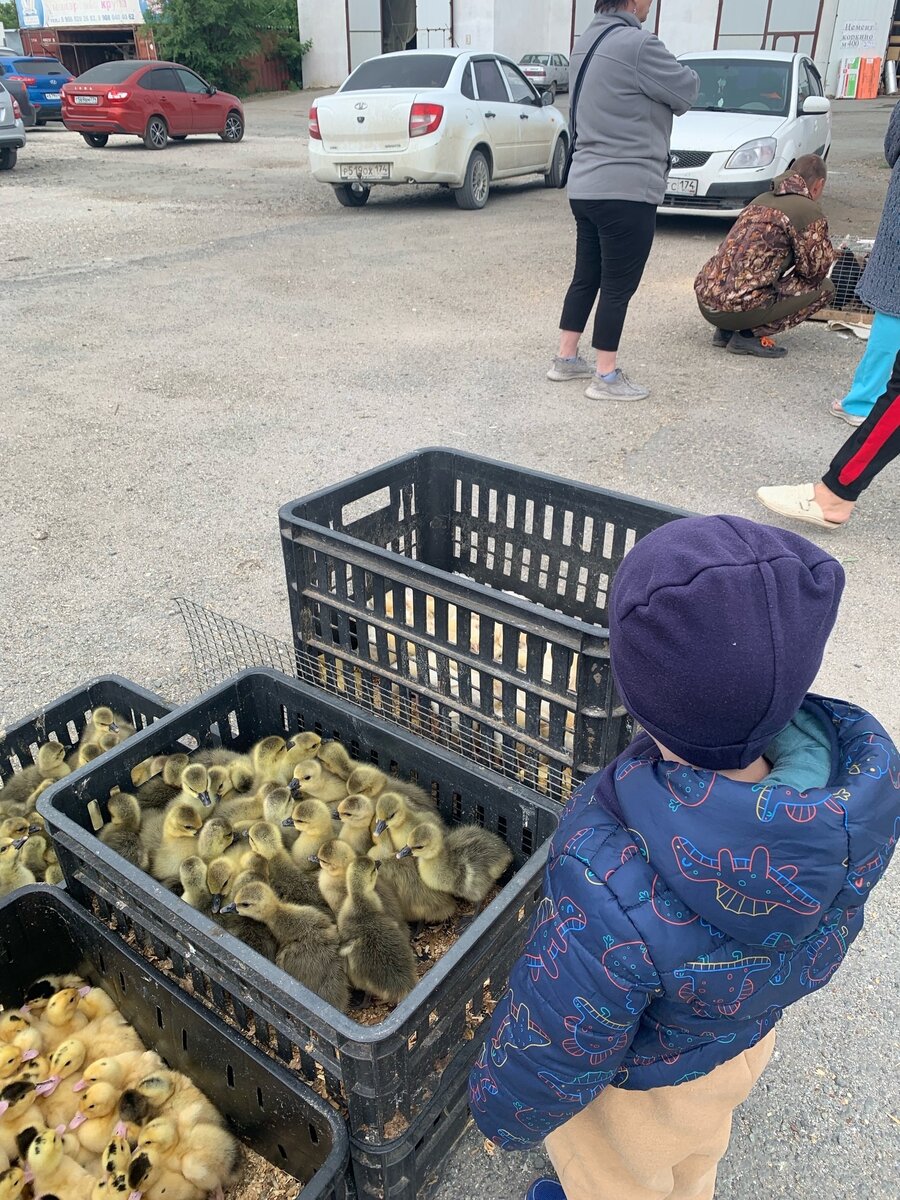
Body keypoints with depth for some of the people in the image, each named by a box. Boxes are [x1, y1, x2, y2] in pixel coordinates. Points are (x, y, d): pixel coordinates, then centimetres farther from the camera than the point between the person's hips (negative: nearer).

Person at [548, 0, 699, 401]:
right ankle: (606, 378, 6)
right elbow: (686, 92, -6)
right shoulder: (636, 44, -16)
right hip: (625, 190, -9)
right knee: (618, 287, -1)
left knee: (586, 277, 16)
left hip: (585, 185, 9)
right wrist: (680, 75, 12)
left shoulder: (588, 41, 12)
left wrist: (654, 85, 6)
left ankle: (566, 359, 23)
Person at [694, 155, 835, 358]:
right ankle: (750, 336, -4)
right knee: (824, 287, 8)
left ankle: (725, 331, 15)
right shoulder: (810, 211, -3)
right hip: (738, 308, -8)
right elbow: (815, 270, 3)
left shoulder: (761, 199, 21)